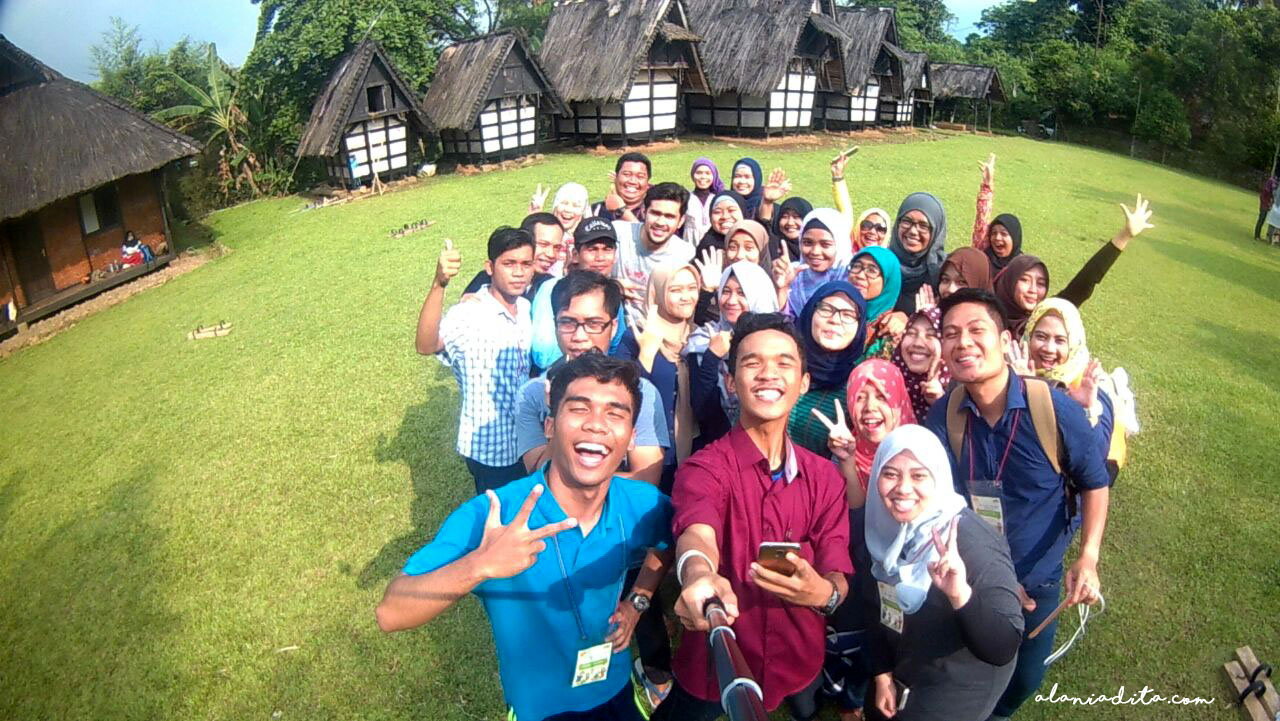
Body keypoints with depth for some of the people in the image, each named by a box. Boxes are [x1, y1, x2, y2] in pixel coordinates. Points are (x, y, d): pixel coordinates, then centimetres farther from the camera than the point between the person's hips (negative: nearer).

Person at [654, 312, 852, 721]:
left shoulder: (824, 477, -3)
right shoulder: (705, 468, -17)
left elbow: (839, 579, -8)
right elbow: (696, 535, -36)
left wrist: (823, 592, -33)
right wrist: (700, 577, -60)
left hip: (800, 671, 4)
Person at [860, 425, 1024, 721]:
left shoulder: (973, 543, -30)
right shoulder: (883, 529, -12)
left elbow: (1004, 650, -35)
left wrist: (961, 595, -50)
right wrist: (883, 674, 6)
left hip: (959, 687, -5)